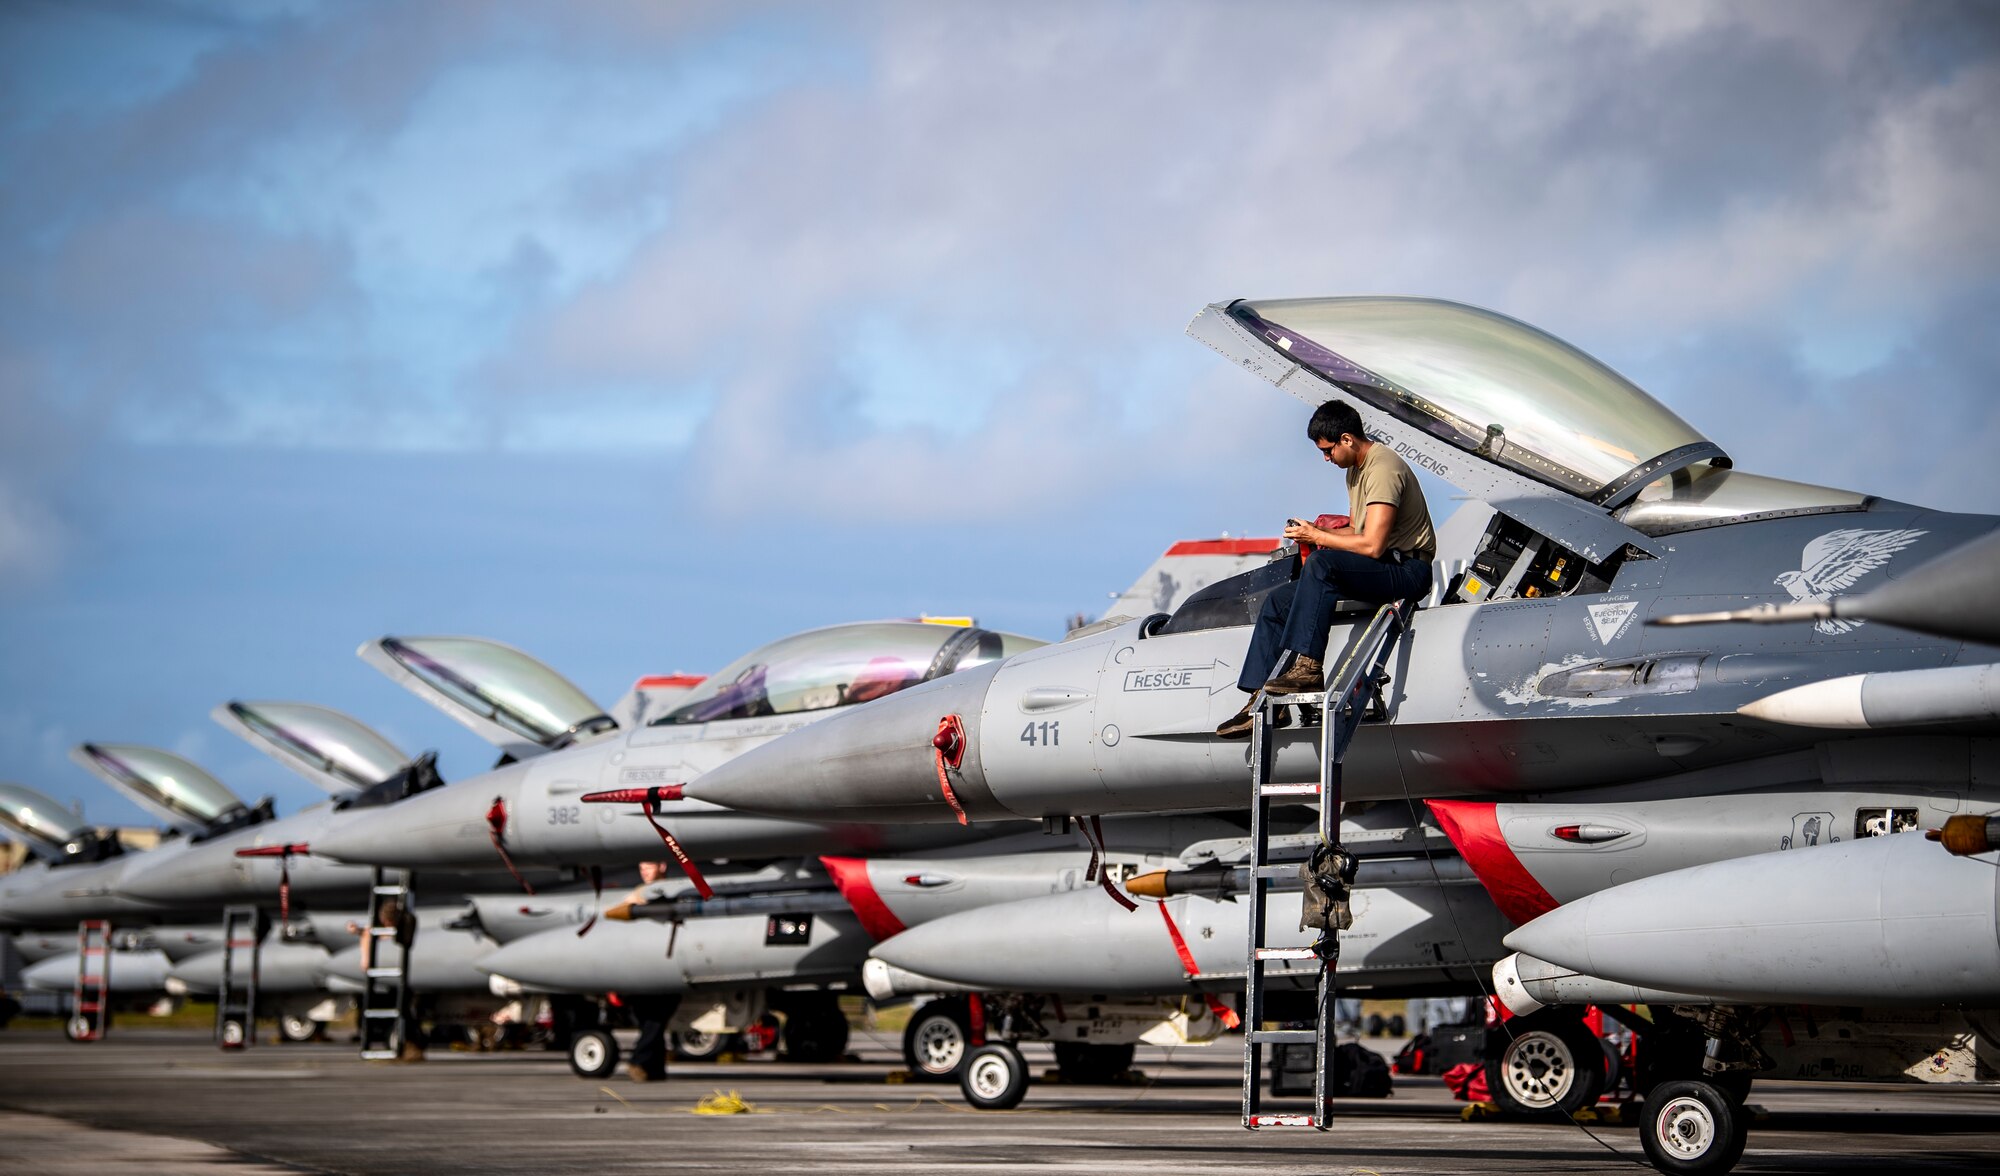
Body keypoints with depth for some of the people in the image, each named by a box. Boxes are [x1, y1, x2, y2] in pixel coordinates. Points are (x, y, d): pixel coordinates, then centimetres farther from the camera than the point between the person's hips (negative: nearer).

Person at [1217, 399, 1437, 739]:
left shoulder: (1383, 469, -17)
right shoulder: (1356, 468, 15)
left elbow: (1372, 545, -24)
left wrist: (1318, 537, -13)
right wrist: (1319, 532, 5)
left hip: (1406, 569, -10)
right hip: (1374, 571, 10)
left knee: (1320, 562, -35)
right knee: (1277, 602, 3)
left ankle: (1308, 667, -37)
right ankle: (1262, 701, -2)